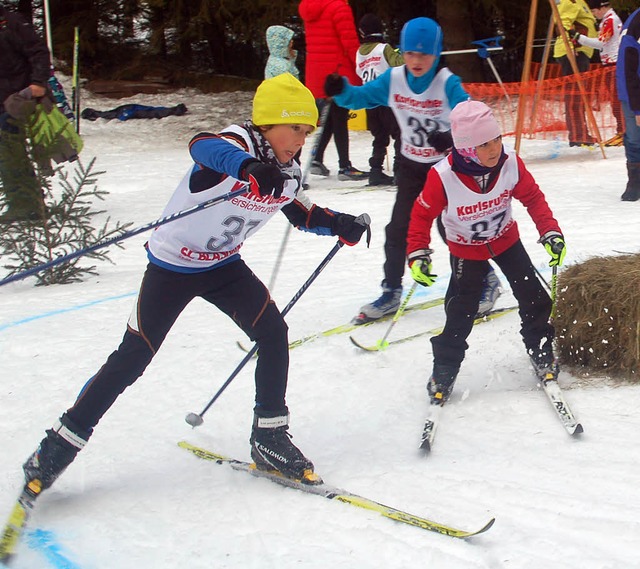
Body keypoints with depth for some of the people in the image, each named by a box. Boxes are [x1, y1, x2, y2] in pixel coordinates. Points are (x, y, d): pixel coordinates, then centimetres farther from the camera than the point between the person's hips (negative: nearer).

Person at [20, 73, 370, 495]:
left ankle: (270, 437, 3)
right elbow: (204, 146, -52)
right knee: (133, 358, -5)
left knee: (274, 333, -11)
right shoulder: (239, 143, -27)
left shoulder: (289, 173, -4)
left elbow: (300, 212, 19)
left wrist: (339, 225, 0)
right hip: (172, 266, -6)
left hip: (224, 266, 6)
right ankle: (63, 442, 7)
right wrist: (249, 167, -73)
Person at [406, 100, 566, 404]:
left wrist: (550, 232, -18)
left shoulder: (511, 164, -26)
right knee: (460, 313, -3)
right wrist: (417, 254, -25)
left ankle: (541, 353, 26)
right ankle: (444, 371, 16)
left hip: (506, 240, 3)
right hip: (466, 251, -3)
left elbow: (533, 198, -10)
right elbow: (422, 214, -19)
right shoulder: (442, 177, -34)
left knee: (533, 298, 2)